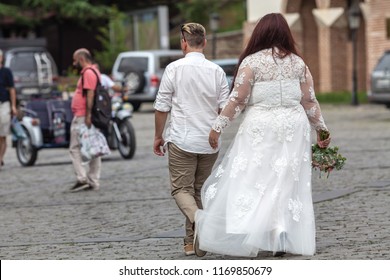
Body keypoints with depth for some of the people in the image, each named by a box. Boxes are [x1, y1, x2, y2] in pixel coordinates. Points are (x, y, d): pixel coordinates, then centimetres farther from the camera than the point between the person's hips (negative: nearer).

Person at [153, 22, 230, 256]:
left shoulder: (174, 69, -6)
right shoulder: (216, 71, 2)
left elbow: (162, 107, -3)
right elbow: (225, 107, 3)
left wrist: (158, 136, 10)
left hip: (181, 140, -3)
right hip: (209, 142, 4)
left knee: (181, 189, 0)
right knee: (200, 190, 15)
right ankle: (192, 242, 17)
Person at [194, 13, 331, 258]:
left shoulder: (251, 62, -5)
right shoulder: (298, 63, 6)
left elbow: (237, 100, -6)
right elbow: (309, 101, 8)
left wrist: (218, 127, 1)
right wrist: (321, 128, 18)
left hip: (260, 129, -3)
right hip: (294, 128, 3)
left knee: (247, 181, -3)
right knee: (288, 183, 7)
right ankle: (284, 241, 6)